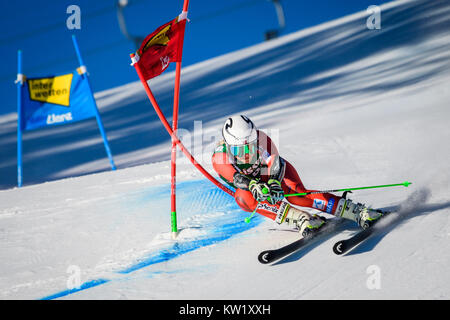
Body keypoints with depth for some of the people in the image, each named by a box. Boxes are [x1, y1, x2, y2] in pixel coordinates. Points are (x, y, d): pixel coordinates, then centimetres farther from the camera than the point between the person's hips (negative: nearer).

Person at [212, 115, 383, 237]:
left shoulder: (260, 138, -25)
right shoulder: (220, 156, -25)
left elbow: (275, 165, -32)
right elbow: (236, 177, -40)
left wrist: (274, 184, -53)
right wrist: (254, 186, -61)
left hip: (276, 174, -1)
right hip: (246, 186, 2)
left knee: (295, 193, -34)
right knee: (243, 198, -36)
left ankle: (358, 211, -42)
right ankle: (301, 219, -50)